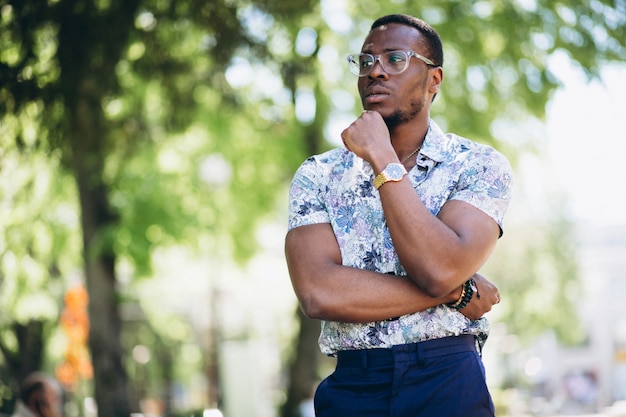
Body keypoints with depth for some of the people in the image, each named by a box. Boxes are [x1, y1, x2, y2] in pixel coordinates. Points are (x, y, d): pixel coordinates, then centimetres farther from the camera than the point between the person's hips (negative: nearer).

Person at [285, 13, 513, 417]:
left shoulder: (480, 166, -1)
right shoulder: (318, 175, 3)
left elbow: (440, 270, -17)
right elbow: (318, 293, -12)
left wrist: (383, 159, -14)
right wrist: (458, 293, -12)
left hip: (448, 384, -1)